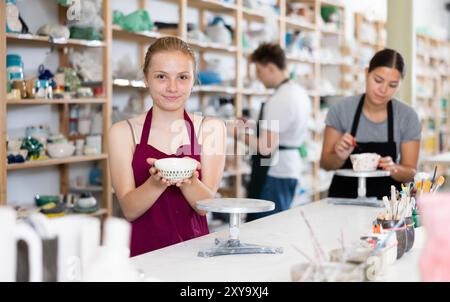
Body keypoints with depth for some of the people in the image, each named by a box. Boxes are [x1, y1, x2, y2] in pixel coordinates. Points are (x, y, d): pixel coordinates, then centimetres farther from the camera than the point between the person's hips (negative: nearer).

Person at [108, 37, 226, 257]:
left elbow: (206, 205, -1)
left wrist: (187, 180, -21)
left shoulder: (211, 129, 4)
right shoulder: (123, 132, 2)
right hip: (143, 252, -1)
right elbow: (129, 210, -3)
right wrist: (156, 182, -21)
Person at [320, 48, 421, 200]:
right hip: (343, 195, 0)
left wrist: (393, 169, -18)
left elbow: (410, 172, 3)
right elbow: (325, 163, 4)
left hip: (387, 198, 0)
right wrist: (340, 157, -17)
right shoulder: (341, 109, -3)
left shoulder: (408, 117, -3)